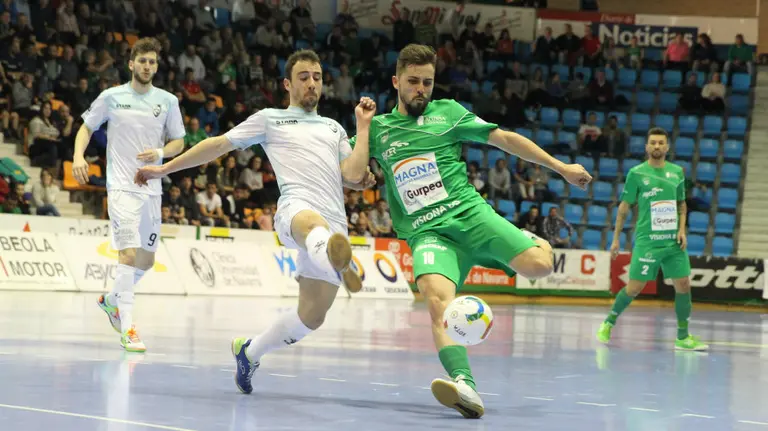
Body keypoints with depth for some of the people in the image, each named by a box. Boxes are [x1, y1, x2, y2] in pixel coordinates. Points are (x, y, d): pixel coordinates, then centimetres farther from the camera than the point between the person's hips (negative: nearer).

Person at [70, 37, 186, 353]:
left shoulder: (168, 101, 6)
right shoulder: (111, 97, 0)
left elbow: (179, 142, 11)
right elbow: (87, 127, 10)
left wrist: (160, 153, -10)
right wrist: (79, 155, -8)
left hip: (151, 189, 5)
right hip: (122, 187, -4)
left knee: (147, 260, 12)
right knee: (129, 253, -18)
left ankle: (112, 300, 39)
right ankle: (128, 329, -19)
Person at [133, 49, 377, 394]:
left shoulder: (334, 128, 30)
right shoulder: (270, 119, 22)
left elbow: (353, 176, 15)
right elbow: (218, 145, 22)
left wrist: (363, 125, 13)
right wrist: (165, 168, 20)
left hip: (335, 224, 5)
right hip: (296, 208, -5)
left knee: (312, 316, 1)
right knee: (314, 225, -44)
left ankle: (249, 352, 27)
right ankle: (338, 265, -83)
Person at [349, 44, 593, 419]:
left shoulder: (447, 113, 12)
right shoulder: (378, 129, 16)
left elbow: (503, 138, 12)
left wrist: (560, 167, 10)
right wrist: (362, 126, 4)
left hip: (470, 214, 0)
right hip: (427, 233, 0)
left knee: (537, 266, -23)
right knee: (437, 300, -33)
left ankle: (538, 245, 15)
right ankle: (465, 387, -46)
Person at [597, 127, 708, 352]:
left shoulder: (677, 172, 9)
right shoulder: (637, 173, -2)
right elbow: (624, 207, 3)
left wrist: (682, 229, 3)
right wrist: (616, 238, 3)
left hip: (673, 241, 4)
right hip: (647, 240, -4)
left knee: (683, 285, 0)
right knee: (634, 287, -4)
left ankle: (683, 337, 10)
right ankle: (608, 323, 17)